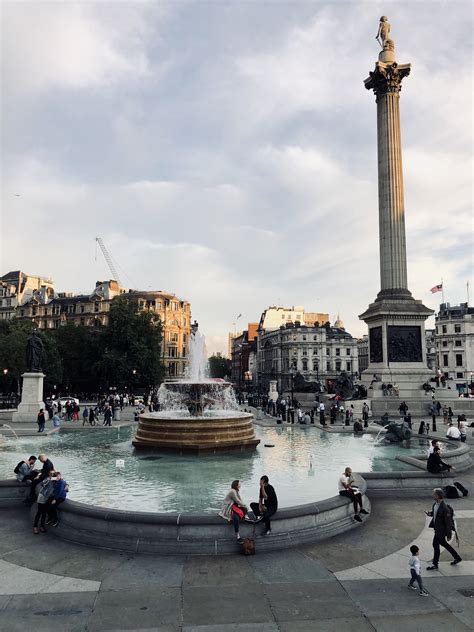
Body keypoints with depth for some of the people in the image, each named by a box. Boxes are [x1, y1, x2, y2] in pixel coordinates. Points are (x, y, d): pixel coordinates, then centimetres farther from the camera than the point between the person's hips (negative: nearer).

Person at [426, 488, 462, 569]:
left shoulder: (444, 508, -29)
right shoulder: (435, 504, -4)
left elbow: (448, 522, -22)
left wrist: (449, 535, -15)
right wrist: (430, 513, -7)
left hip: (441, 530, -9)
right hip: (437, 528, 9)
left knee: (436, 544, 3)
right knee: (442, 543, 22)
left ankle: (434, 564, 20)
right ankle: (457, 557, 40)